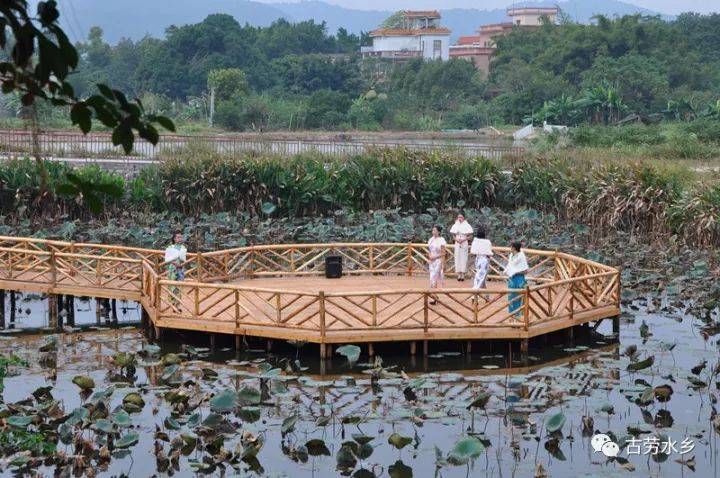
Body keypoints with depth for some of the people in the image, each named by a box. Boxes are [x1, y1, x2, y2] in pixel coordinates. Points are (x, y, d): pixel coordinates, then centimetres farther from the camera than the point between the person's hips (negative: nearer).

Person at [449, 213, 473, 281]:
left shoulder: (467, 225, -3)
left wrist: (463, 239, -15)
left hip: (464, 244, -3)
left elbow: (470, 236, -1)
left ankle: (463, 274, 0)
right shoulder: (455, 225, 7)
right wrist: (456, 239, -8)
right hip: (457, 244, 3)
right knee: (457, 258, 1)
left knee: (464, 258, -4)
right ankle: (459, 274, 5)